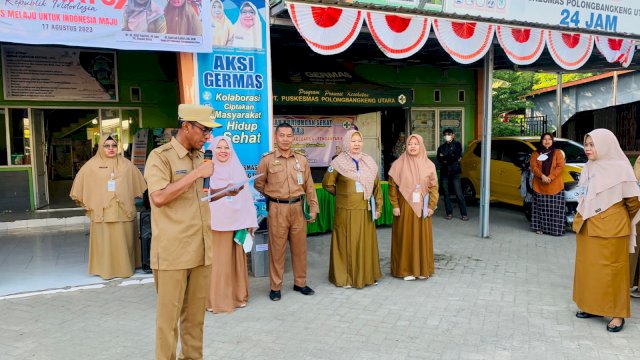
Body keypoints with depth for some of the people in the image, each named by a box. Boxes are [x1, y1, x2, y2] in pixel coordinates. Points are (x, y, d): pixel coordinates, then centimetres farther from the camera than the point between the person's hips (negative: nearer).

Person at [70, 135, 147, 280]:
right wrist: (87, 204, 7)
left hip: (123, 211, 1)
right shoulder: (92, 165, 2)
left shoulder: (126, 164, 6)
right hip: (102, 212, -1)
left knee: (123, 241, 5)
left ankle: (125, 267, 16)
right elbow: (79, 184, 7)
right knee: (104, 242, 1)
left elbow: (138, 184, 14)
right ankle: (106, 269, 11)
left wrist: (131, 199, 12)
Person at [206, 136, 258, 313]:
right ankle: (214, 298, 13)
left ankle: (237, 295, 22)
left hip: (233, 223, 2)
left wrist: (249, 223, 3)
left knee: (233, 260, 9)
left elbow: (246, 198, 6)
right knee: (214, 261, 2)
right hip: (211, 224, -2)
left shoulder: (238, 170, 7)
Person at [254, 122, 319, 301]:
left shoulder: (302, 160, 7)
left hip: (298, 208, 3)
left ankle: (300, 283, 25)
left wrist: (313, 208, 6)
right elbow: (258, 184, 7)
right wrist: (273, 196, 9)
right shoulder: (267, 160, -2)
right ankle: (275, 287, 14)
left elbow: (309, 186, 9)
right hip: (277, 209, -3)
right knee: (277, 248, 2)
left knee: (299, 247, 10)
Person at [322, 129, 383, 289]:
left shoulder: (369, 162, 7)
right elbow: (327, 184, 1)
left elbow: (376, 186, 9)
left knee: (366, 242, 10)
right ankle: (345, 277, 14)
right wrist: (342, 195, 9)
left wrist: (378, 206, 5)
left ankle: (367, 274, 24)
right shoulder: (339, 162, -5)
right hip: (346, 210, -4)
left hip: (365, 210, 4)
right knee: (347, 243, 3)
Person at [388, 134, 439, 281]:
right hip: (404, 207, -2)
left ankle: (422, 269, 21)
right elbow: (392, 186, -3)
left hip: (421, 208, 2)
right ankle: (405, 270, 13)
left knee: (422, 237, 8)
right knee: (405, 237, 3)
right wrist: (395, 206, -8)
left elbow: (434, 187, 3)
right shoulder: (398, 164, -3)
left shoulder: (429, 165, 2)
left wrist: (431, 206, -4)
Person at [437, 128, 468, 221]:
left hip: (454, 172, -3)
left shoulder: (457, 145, 6)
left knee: (459, 194, -7)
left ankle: (463, 214, -3)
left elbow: (457, 156, -9)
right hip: (444, 172, 3)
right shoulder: (441, 147, 14)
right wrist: (451, 158, -10)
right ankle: (449, 213, 12)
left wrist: (445, 158, -4)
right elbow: (439, 159, 0)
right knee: (446, 193, 4)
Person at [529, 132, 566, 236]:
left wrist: (550, 177, -14)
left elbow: (560, 166, -2)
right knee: (541, 208, 2)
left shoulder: (558, 153, 9)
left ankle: (555, 229, 2)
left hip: (555, 186, -1)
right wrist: (542, 176, -16)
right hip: (539, 186, 1)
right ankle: (540, 227, 9)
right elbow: (534, 167, 1)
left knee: (555, 209, -4)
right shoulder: (536, 154, 12)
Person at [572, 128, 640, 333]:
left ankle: (618, 314, 11)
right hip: (586, 227, 6)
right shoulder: (589, 168, 8)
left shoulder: (619, 169, -11)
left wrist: (622, 220, 9)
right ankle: (592, 306, 25)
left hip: (610, 228, -6)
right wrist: (582, 219, 13)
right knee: (587, 267, 11)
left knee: (611, 269, 0)